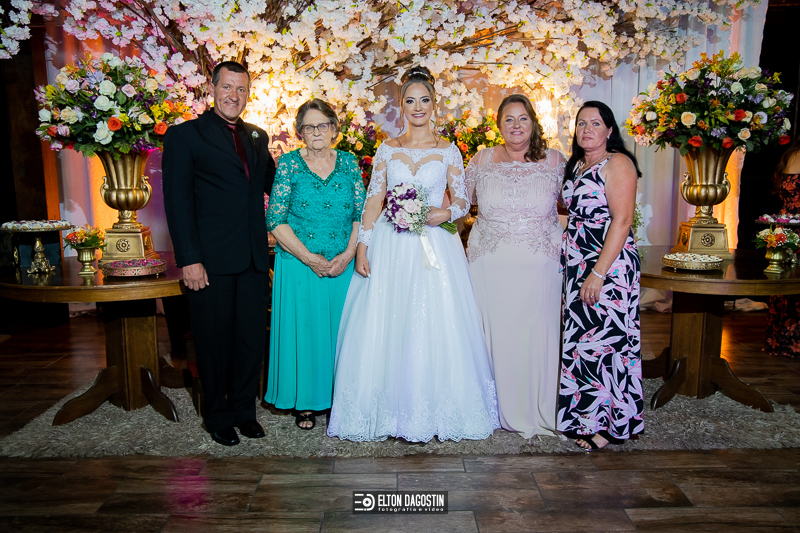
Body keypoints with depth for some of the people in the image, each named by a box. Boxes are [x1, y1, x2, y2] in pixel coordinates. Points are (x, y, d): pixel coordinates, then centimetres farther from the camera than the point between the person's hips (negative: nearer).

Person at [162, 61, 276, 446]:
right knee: (215, 342, 8)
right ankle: (218, 416, 28)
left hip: (253, 259, 5)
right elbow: (177, 202, -7)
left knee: (252, 339, 11)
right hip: (211, 260, -4)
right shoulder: (184, 135, -1)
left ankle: (244, 410, 30)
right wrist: (189, 259, -14)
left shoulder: (258, 137, 16)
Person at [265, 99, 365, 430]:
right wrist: (310, 259, -12)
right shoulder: (289, 164, -1)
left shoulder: (348, 163, 6)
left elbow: (361, 214, 4)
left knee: (339, 330, 8)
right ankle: (305, 403, 22)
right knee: (303, 330, 5)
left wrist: (347, 255, -10)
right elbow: (276, 221, -6)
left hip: (343, 265, 2)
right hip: (299, 265, -2)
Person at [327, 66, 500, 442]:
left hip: (435, 248, -1)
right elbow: (373, 200, 6)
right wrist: (362, 247, -2)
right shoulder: (387, 149, 9)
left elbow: (463, 201, 7)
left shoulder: (448, 151, 7)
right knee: (385, 328, 2)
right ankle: (392, 411, 16)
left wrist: (445, 214, -15)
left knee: (434, 326, -1)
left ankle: (428, 413, 15)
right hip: (390, 249, 1)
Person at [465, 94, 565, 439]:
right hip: (491, 264, 1)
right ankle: (500, 409, 21)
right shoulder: (481, 160, 6)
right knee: (495, 333, 4)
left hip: (539, 265, 0)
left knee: (536, 335, 4)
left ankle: (537, 411, 22)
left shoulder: (555, 161, 5)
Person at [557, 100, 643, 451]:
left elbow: (621, 221, -17)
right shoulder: (575, 165, 16)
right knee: (580, 340, 11)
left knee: (605, 340, -3)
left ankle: (608, 425, 11)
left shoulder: (618, 163, -9)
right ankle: (584, 417, 23)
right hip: (576, 265, 8)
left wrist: (598, 273, -22)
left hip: (609, 265, -8)